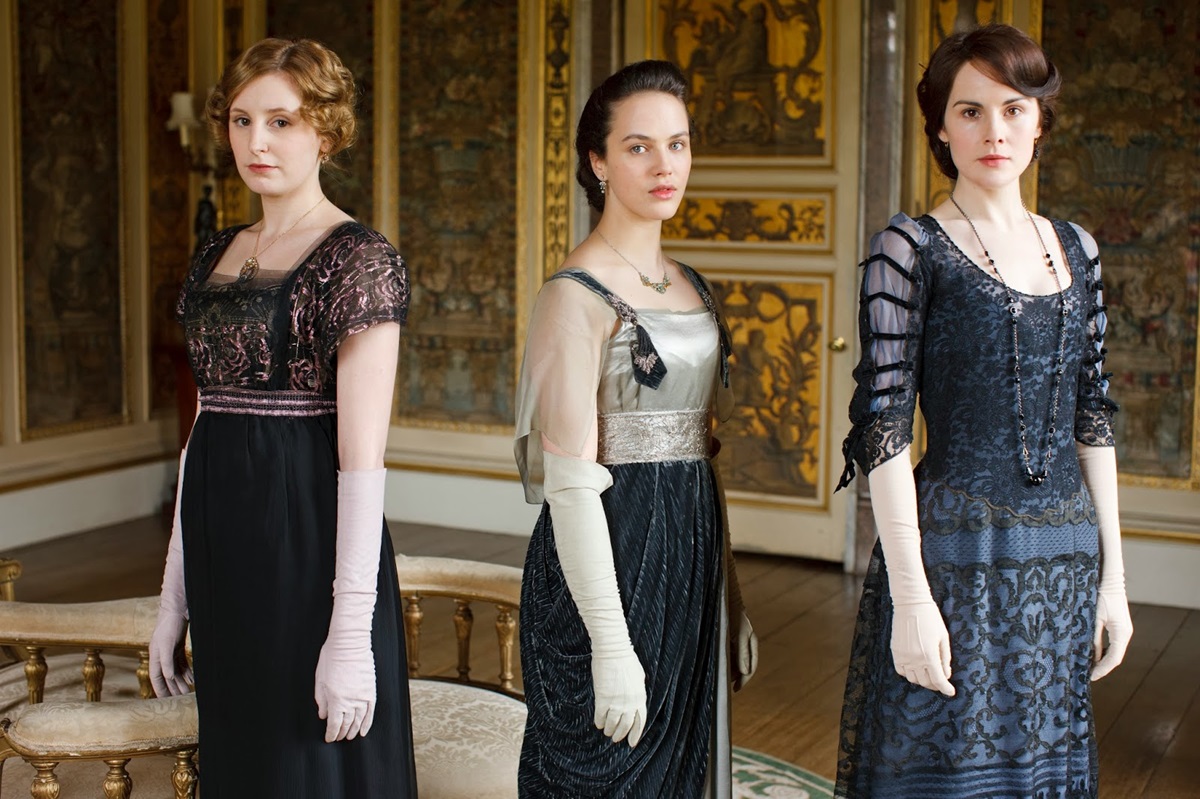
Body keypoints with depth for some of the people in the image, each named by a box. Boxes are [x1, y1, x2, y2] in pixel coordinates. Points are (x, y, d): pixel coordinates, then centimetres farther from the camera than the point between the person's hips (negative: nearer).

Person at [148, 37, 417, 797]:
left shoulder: (358, 259, -10)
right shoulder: (217, 256, 12)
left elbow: (364, 456, -16)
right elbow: (204, 427, 14)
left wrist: (351, 631, -19)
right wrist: (176, 593, 13)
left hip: (311, 538, -7)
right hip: (222, 548, 7)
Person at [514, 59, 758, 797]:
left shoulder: (691, 286, 11)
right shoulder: (578, 293, -13)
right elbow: (571, 480, -18)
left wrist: (731, 597, 15)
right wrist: (610, 642, -21)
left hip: (689, 549, 8)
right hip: (611, 550, -8)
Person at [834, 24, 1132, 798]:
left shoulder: (1074, 248, 10)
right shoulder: (912, 248, -6)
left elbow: (1092, 417, 12)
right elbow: (884, 422, -11)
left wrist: (1111, 574, 10)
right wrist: (909, 594, -17)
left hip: (1064, 559, 5)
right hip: (956, 555, -5)